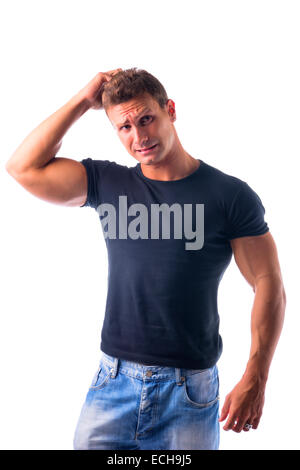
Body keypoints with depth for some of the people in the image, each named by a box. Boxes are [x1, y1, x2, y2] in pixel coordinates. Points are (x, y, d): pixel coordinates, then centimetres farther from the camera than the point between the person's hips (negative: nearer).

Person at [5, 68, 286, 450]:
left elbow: (269, 285, -5)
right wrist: (83, 101, -3)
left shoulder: (229, 195, -5)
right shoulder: (107, 183, 5)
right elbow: (23, 168, -2)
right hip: (113, 382, 3)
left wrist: (255, 379, -13)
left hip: (189, 390, -2)